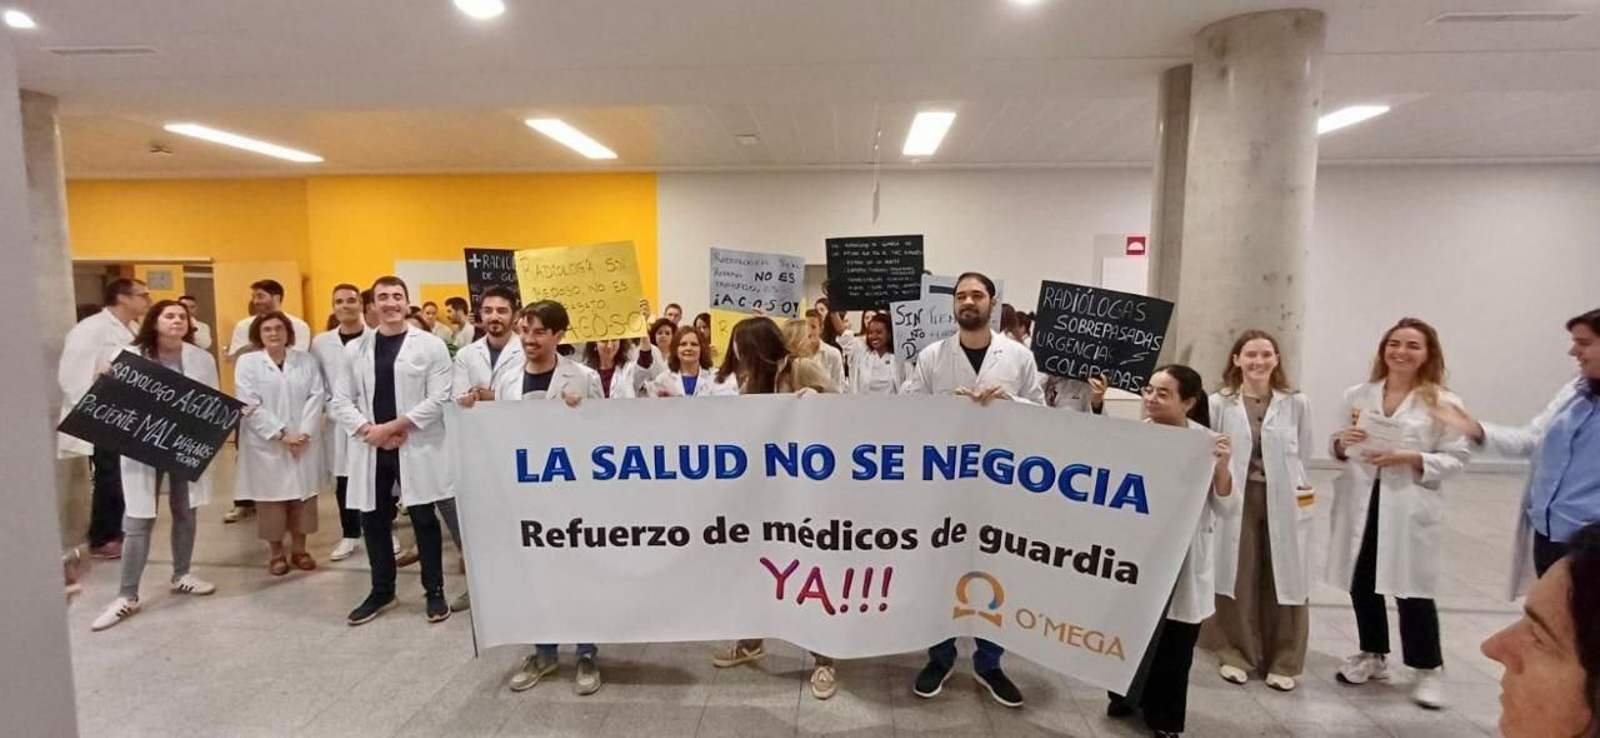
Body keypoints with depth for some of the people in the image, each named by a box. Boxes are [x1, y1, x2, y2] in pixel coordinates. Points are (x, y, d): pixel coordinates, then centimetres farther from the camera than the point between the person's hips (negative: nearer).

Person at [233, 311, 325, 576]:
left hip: (305, 442, 2)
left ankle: (299, 549, 19)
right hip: (267, 444, -2)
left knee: (303, 495, 6)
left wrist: (304, 432, -12)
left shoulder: (307, 360, 7)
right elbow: (250, 406, -8)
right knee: (271, 497, 3)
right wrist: (281, 434, -15)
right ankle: (275, 552, 16)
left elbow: (317, 397, 0)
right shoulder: (247, 362, 1)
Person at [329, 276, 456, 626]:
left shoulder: (431, 345, -3)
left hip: (417, 448, -4)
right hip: (371, 449, 4)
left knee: (424, 520, 3)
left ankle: (435, 592, 17)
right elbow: (341, 402, 6)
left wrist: (393, 426, -13)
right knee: (374, 522, 11)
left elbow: (439, 399, -10)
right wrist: (370, 431, -10)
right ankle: (381, 591, 28)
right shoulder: (355, 349, 9)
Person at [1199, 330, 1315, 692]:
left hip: (1283, 503, 1)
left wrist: (1302, 497, 3)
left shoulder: (1297, 404, 0)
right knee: (1237, 579, 7)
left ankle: (1283, 662, 23)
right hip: (1235, 500, -1)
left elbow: (1303, 456, 4)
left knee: (1283, 582, 8)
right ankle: (1237, 654, 23)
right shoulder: (1220, 403, -3)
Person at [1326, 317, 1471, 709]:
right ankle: (1373, 655, 33)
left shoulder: (1443, 402, -5)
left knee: (1412, 589, 1)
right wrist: (1340, 444, -8)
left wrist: (1410, 459, -20)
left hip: (1409, 507, -4)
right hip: (1361, 503, 4)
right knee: (1360, 582, 13)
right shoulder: (1357, 395, 5)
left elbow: (1456, 458, -6)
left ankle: (1427, 670, 21)